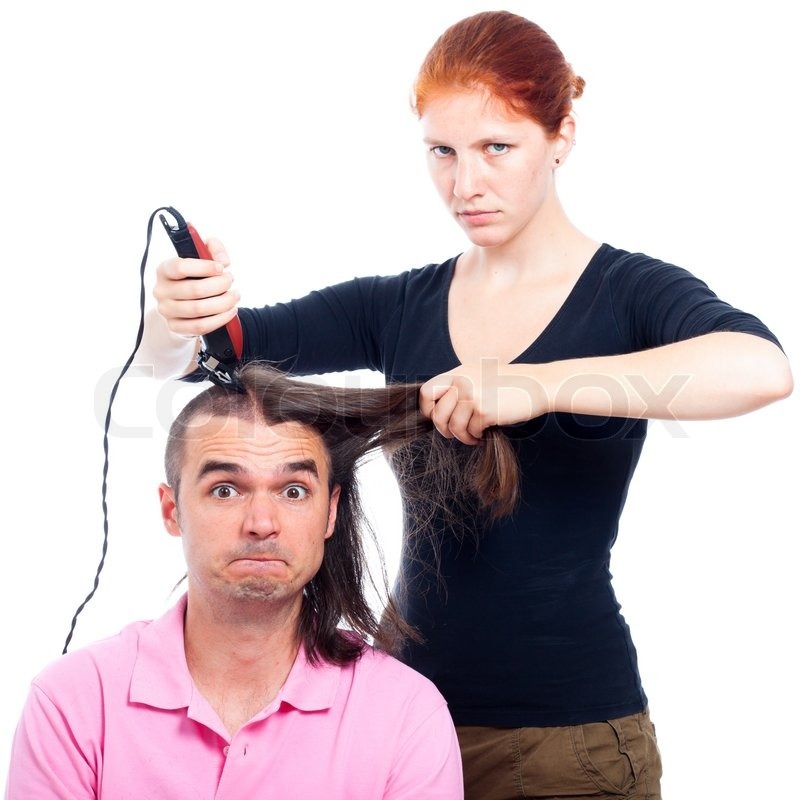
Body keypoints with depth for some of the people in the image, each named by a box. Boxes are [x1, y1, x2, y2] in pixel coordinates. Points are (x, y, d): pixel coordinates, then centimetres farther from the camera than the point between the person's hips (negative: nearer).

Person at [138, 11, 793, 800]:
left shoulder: (626, 293, -6)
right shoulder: (399, 308, 5)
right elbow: (179, 356, 2)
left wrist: (538, 386, -33)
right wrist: (181, 314, -21)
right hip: (411, 703, 4)